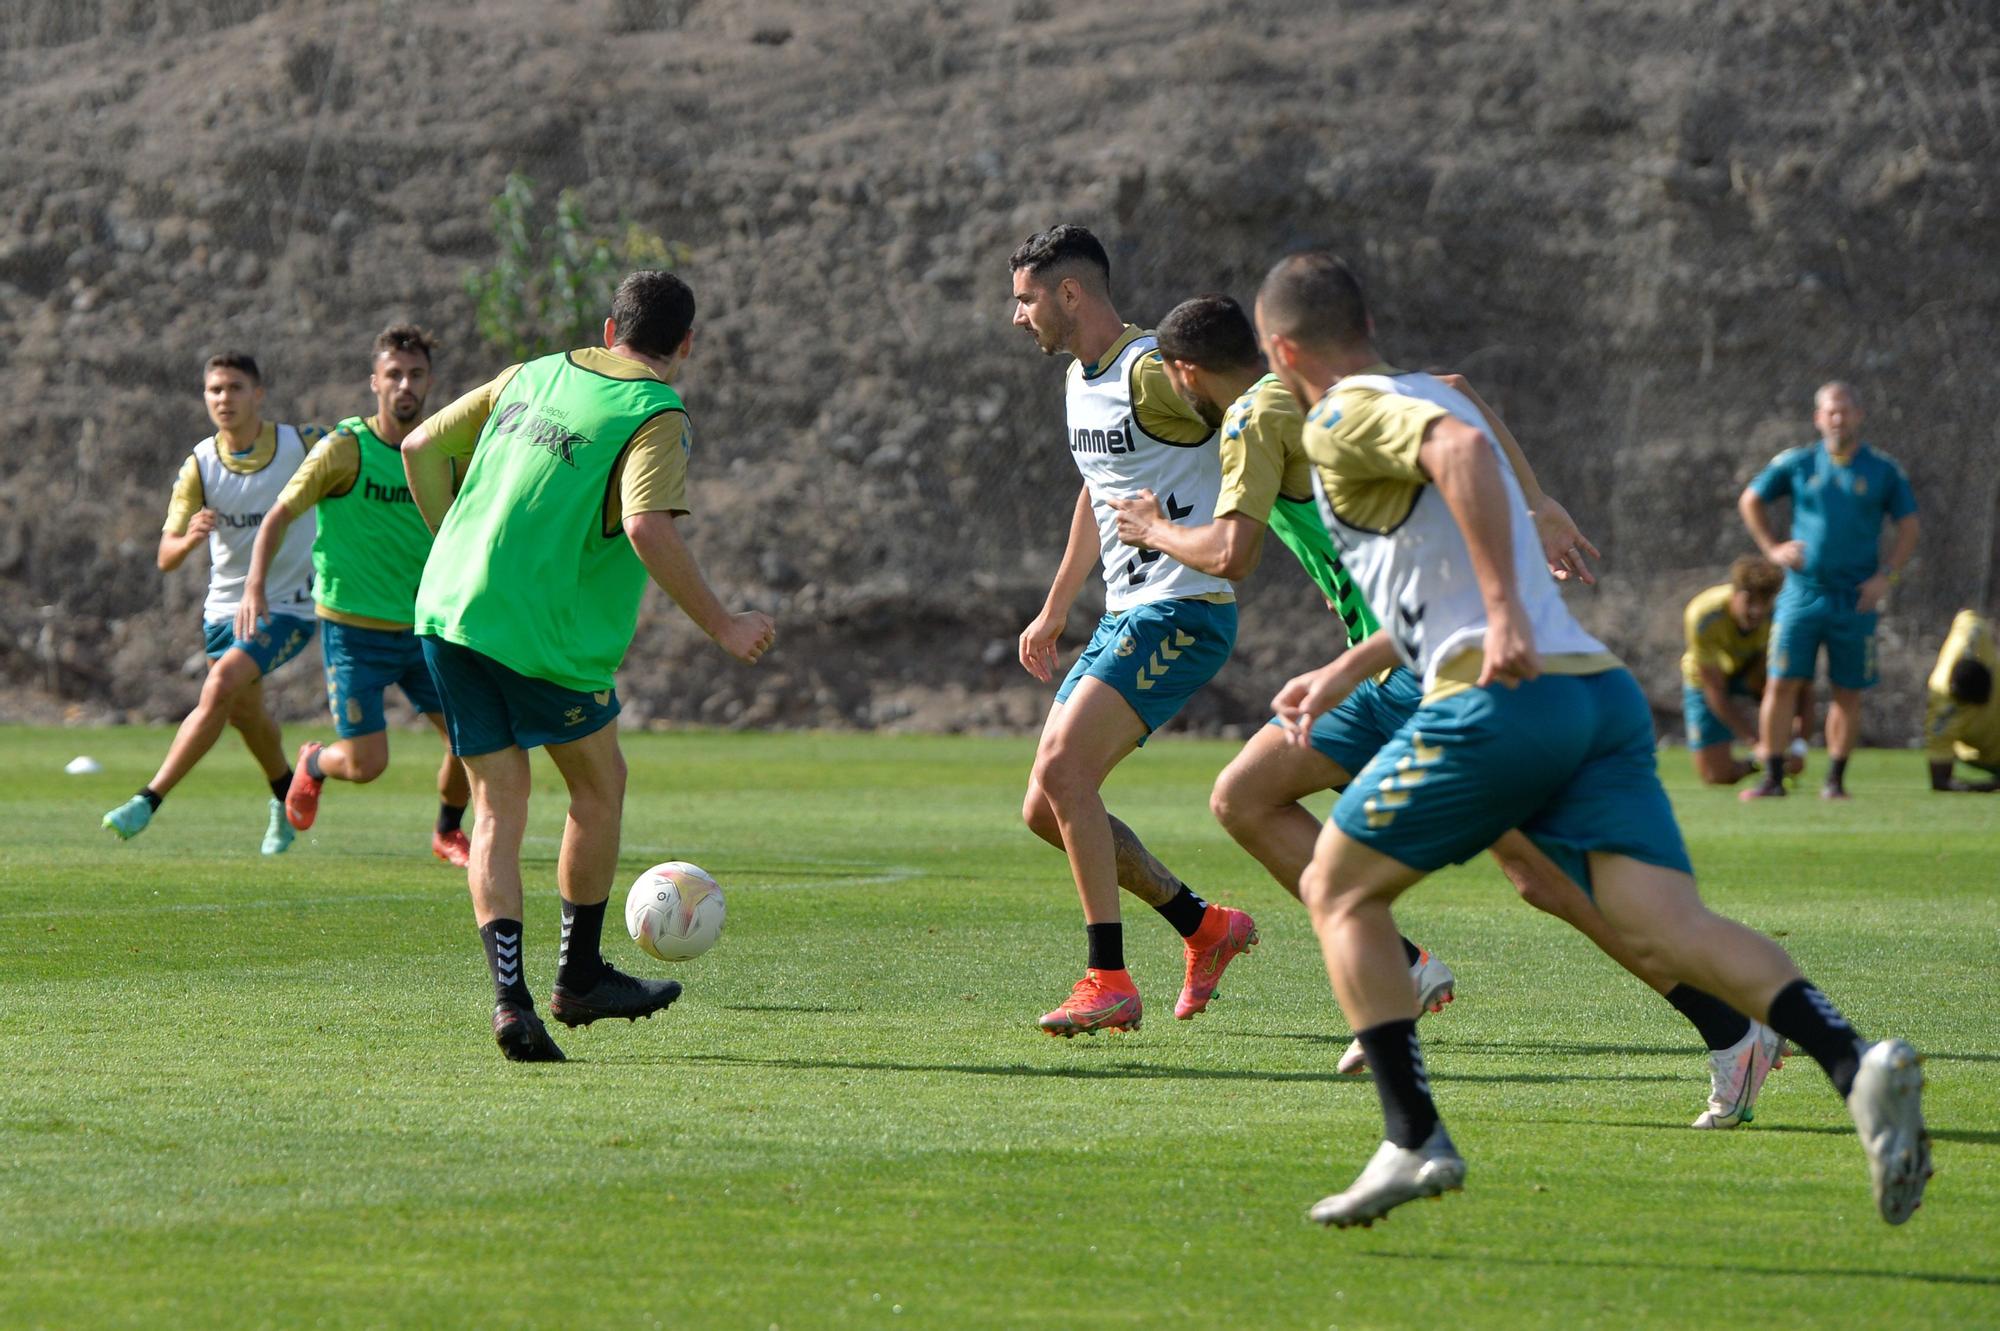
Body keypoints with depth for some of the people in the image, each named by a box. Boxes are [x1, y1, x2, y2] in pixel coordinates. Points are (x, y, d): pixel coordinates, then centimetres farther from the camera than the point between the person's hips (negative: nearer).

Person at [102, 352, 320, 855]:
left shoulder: (303, 444, -11)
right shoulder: (199, 466, -7)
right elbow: (166, 558, -11)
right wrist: (188, 539, -35)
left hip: (286, 606, -4)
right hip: (224, 606, 4)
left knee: (220, 687, -24)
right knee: (247, 714, 18)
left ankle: (148, 801, -24)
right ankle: (286, 795, 47)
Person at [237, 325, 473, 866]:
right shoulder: (346, 449, -13)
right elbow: (281, 514, -7)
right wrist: (254, 587, -18)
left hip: (423, 628, 4)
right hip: (353, 631, -4)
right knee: (366, 764, -8)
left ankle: (448, 832, 25)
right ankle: (313, 764, 29)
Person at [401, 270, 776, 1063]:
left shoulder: (533, 376, 14)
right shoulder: (656, 417, -7)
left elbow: (421, 448, 17)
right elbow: (647, 528, -23)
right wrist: (720, 626, -15)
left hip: (447, 611, 6)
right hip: (544, 632, -6)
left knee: (498, 803, 10)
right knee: (600, 785, 16)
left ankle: (509, 994, -4)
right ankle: (579, 979, 24)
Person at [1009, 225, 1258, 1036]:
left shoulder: (1153, 375, -15)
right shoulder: (1079, 381, 15)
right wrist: (1054, 611, 34)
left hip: (1182, 610, -10)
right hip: (1123, 617, 10)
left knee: (1064, 767, -22)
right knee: (1046, 810, 5)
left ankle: (1109, 983, -17)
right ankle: (1204, 928, 20)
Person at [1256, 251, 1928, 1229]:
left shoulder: (1346, 417, 3)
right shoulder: (1432, 398, 31)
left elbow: (1462, 449, -20)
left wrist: (1503, 616, -26)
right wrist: (1349, 670, 49)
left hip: (1504, 702, -7)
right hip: (1602, 692, 7)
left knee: (1338, 890, 11)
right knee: (1669, 928, -8)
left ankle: (1414, 1141, 2)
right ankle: (1856, 1066, -32)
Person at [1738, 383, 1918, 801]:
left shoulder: (1883, 470, 4)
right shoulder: (1796, 463, 4)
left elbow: (1908, 527, 8)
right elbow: (1750, 501, 17)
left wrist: (1886, 576, -3)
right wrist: (1772, 548, 7)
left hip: (1856, 600, 0)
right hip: (1802, 593, 0)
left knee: (1849, 693, 2)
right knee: (1781, 684, -7)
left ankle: (1835, 779, 12)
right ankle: (1772, 777, -1)